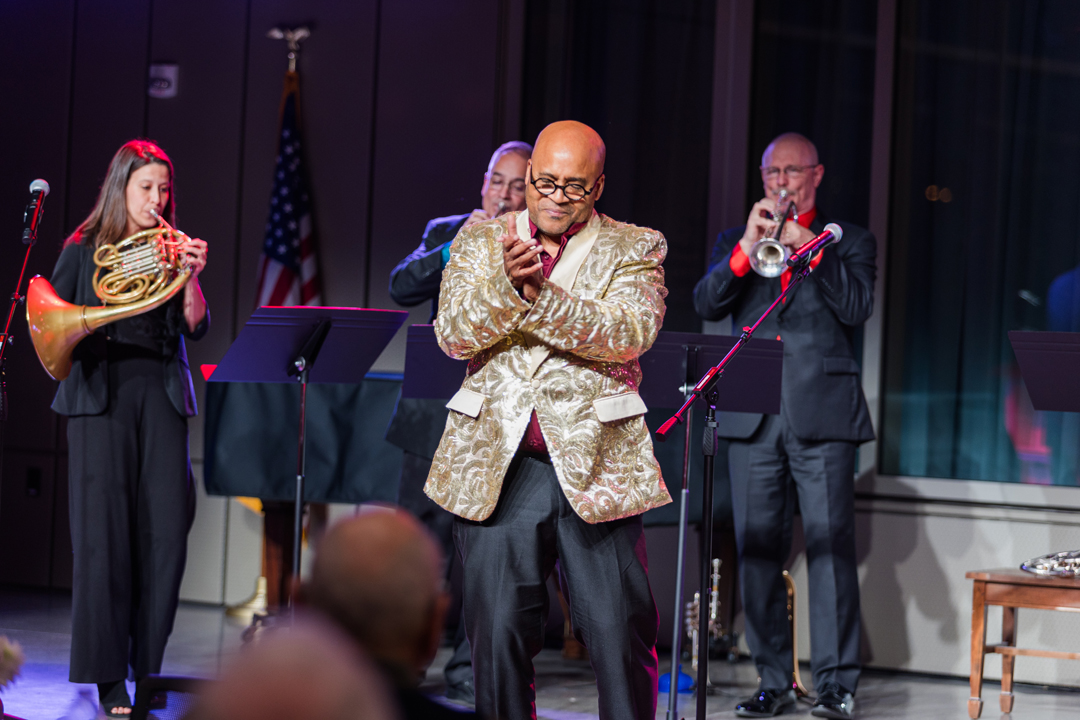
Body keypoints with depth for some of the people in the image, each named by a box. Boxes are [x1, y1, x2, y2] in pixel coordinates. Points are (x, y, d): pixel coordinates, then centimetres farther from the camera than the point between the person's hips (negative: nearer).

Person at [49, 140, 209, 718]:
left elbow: (195, 328, 5)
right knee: (104, 532, -8)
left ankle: (149, 665, 5)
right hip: (102, 394, -2)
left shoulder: (170, 249, 13)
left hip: (161, 393, 2)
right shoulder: (84, 250, 8)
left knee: (166, 529, -5)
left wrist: (191, 276, -10)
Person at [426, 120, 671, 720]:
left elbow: (631, 333, -11)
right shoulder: (481, 240, 12)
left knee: (621, 636, -4)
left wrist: (538, 293, -22)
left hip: (595, 463, -2)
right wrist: (507, 284, -19)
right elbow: (453, 334, 0)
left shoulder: (636, 249, 7)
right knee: (499, 632, 3)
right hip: (497, 466, 2)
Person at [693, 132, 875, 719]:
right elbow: (706, 304, 2)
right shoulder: (735, 242, 18)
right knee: (757, 551, 2)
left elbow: (857, 309, -4)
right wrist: (747, 248, -10)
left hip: (822, 414, -3)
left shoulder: (848, 242, 12)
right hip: (753, 417, 3)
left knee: (831, 548, -9)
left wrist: (810, 247, -10)